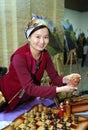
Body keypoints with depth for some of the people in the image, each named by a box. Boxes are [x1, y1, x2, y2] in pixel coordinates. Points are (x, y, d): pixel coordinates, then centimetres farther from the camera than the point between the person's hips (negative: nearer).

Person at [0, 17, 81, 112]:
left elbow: (54, 77, -11)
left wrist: (65, 79, -34)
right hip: (8, 98, -5)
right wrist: (60, 89, -42)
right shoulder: (19, 57, -32)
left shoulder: (45, 54, -14)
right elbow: (29, 88, -36)